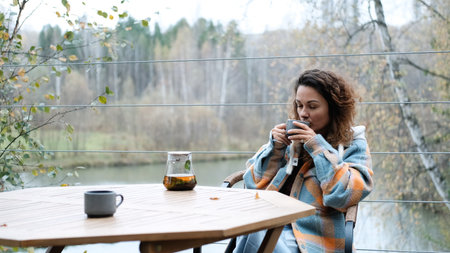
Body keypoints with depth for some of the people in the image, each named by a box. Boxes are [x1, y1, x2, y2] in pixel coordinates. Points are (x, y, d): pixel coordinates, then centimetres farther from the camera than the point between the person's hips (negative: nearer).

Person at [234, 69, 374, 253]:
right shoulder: (291, 136, 16)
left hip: (311, 238, -4)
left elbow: (346, 195, -12)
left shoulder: (353, 145, 6)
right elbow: (253, 184, 14)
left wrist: (318, 147, -11)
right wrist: (275, 148, -1)